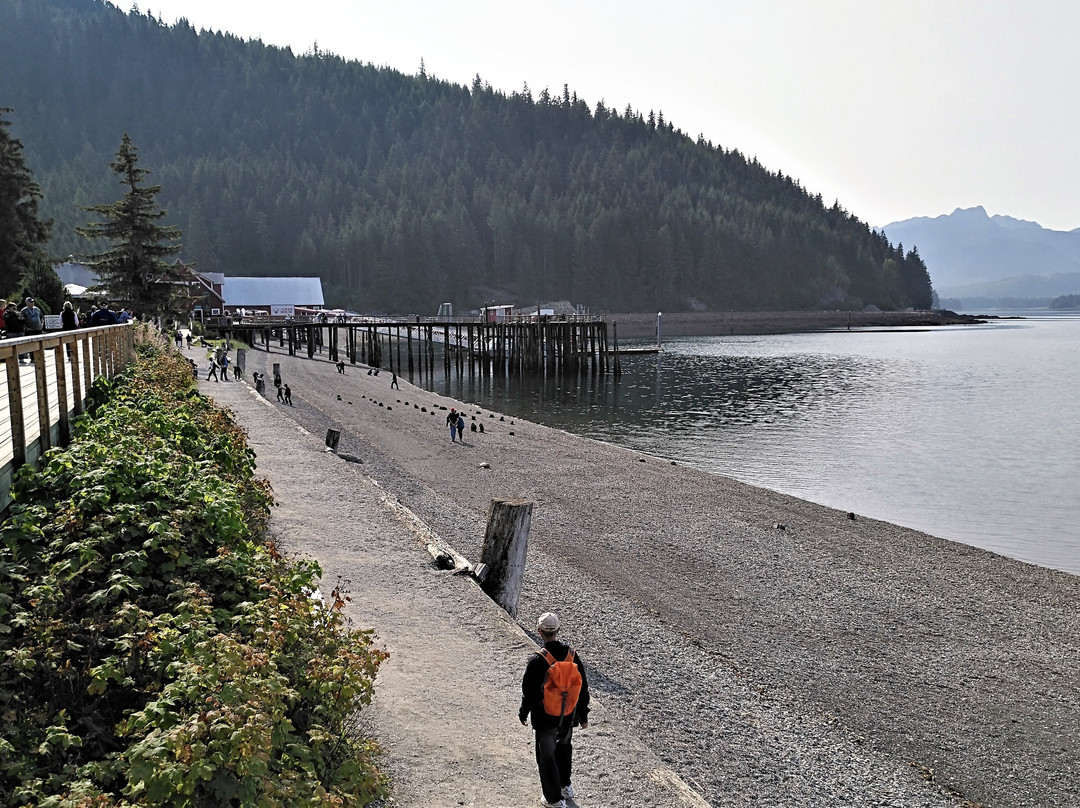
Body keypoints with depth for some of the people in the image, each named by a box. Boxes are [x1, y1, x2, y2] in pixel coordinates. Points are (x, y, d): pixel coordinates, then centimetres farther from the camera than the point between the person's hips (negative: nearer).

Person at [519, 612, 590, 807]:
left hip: (545, 718, -5)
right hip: (569, 716, 5)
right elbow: (583, 687, 0)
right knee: (564, 747, 28)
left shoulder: (537, 660, -23)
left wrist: (523, 713, 4)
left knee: (547, 757, 12)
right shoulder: (572, 654, -8)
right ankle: (565, 785, 44)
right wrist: (583, 714, 12)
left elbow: (529, 691, -14)